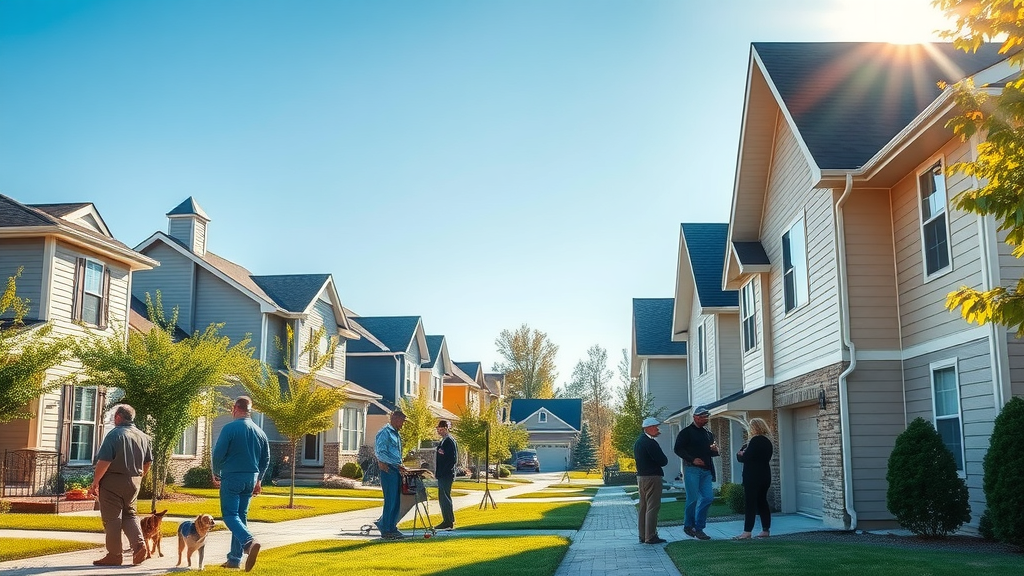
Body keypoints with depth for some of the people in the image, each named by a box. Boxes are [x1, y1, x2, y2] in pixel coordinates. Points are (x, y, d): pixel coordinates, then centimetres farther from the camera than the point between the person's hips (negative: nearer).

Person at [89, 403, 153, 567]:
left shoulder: (115, 434, -13)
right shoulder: (143, 436, 8)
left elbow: (104, 461, -19)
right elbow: (148, 462, 14)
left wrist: (95, 482, -11)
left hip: (113, 481, -6)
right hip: (134, 482, 6)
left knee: (112, 518, 3)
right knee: (129, 513, 19)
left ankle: (114, 555, 7)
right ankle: (139, 543, 0)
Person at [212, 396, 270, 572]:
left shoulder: (230, 428, -10)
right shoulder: (259, 432, 8)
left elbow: (218, 453, -12)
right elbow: (266, 459, 13)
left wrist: (216, 474, 3)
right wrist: (258, 480, 22)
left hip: (232, 477, -6)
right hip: (251, 478, 6)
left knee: (230, 515, -5)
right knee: (241, 516, 12)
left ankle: (249, 542, -31)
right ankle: (234, 559, 14)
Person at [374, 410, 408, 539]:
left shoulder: (396, 434, 19)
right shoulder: (385, 433, -10)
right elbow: (381, 453, -18)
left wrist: (400, 466, 12)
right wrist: (397, 464, -20)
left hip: (396, 469, 9)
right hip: (388, 469, -9)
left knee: (397, 500, 10)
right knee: (390, 500, -7)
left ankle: (391, 527, 19)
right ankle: (386, 530, 0)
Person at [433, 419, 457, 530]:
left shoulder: (449, 441, -14)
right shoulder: (443, 441, 17)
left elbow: (453, 458, -20)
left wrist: (444, 472, -19)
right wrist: (438, 472, 17)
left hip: (446, 475, -10)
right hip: (442, 475, 10)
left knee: (445, 498, -7)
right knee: (442, 498, 13)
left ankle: (448, 523, -4)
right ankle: (448, 521, 19)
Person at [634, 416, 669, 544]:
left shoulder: (638, 442, 12)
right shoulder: (650, 443, -17)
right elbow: (663, 461, -17)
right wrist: (662, 460, 4)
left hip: (641, 476, 9)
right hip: (652, 477, -9)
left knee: (643, 507, 13)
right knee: (652, 507, -6)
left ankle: (642, 536, 17)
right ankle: (650, 537, -5)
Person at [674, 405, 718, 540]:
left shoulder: (708, 433, 19)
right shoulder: (686, 432, -2)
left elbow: (713, 453, 26)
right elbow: (677, 449, -8)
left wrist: (715, 450, 1)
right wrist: (692, 459, -17)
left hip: (706, 470, 6)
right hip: (691, 469, -6)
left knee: (708, 497, 0)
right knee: (693, 498, -4)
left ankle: (699, 528, 10)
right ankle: (688, 525, 12)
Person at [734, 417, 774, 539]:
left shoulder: (755, 440, -15)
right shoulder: (768, 441, 12)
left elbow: (745, 457, -17)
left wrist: (739, 454, 4)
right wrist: (744, 454, 6)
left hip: (753, 477, -9)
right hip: (765, 476, 9)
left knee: (750, 503, -8)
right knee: (762, 502, 12)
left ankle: (747, 531, -11)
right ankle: (766, 530, 12)